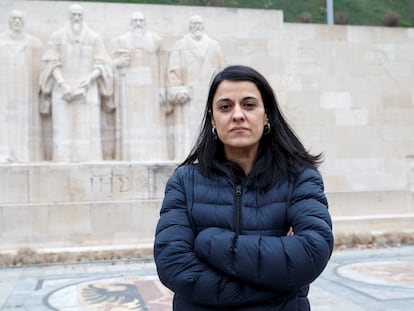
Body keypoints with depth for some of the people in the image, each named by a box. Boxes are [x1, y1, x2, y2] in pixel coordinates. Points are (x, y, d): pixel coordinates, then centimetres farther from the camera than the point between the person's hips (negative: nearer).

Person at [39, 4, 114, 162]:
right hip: (63, 90, 0)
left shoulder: (95, 38, 8)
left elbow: (101, 65, 2)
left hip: (87, 91, 0)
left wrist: (89, 79, -17)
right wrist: (63, 85, -15)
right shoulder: (56, 36, 7)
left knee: (88, 130, -6)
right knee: (64, 130, -6)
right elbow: (52, 63, 0)